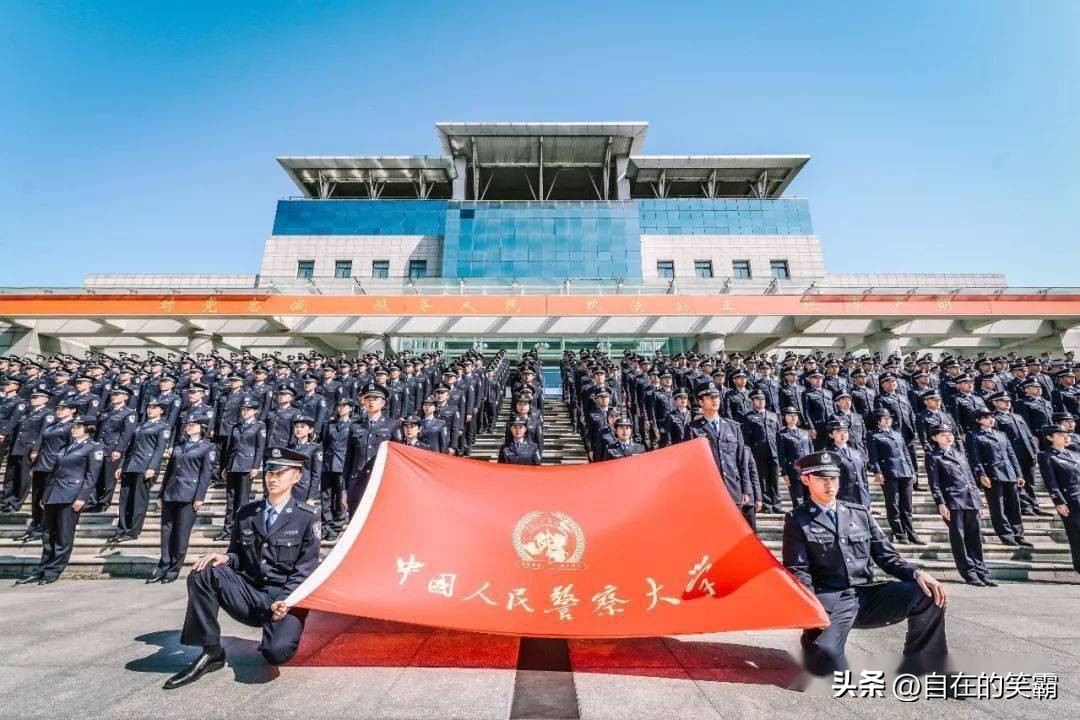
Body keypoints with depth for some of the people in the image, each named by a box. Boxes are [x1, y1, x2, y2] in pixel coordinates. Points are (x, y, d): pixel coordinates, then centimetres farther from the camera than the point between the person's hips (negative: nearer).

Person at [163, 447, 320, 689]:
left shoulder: (306, 517, -6)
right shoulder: (246, 513, 8)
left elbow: (305, 570, -6)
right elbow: (238, 555, 14)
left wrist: (286, 601, -19)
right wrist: (225, 558, -9)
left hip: (285, 600, -4)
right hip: (249, 594, 4)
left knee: (277, 652, -30)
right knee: (203, 573, -20)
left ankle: (276, 636, 10)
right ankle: (211, 652, -7)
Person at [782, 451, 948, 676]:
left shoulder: (860, 513, 16)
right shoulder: (797, 520, 1)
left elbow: (887, 556, 14)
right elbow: (798, 571, -5)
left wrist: (917, 573, -6)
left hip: (868, 595, 5)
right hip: (829, 601, -5)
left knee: (928, 594, -16)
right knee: (824, 653, -31)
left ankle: (918, 669, 1)